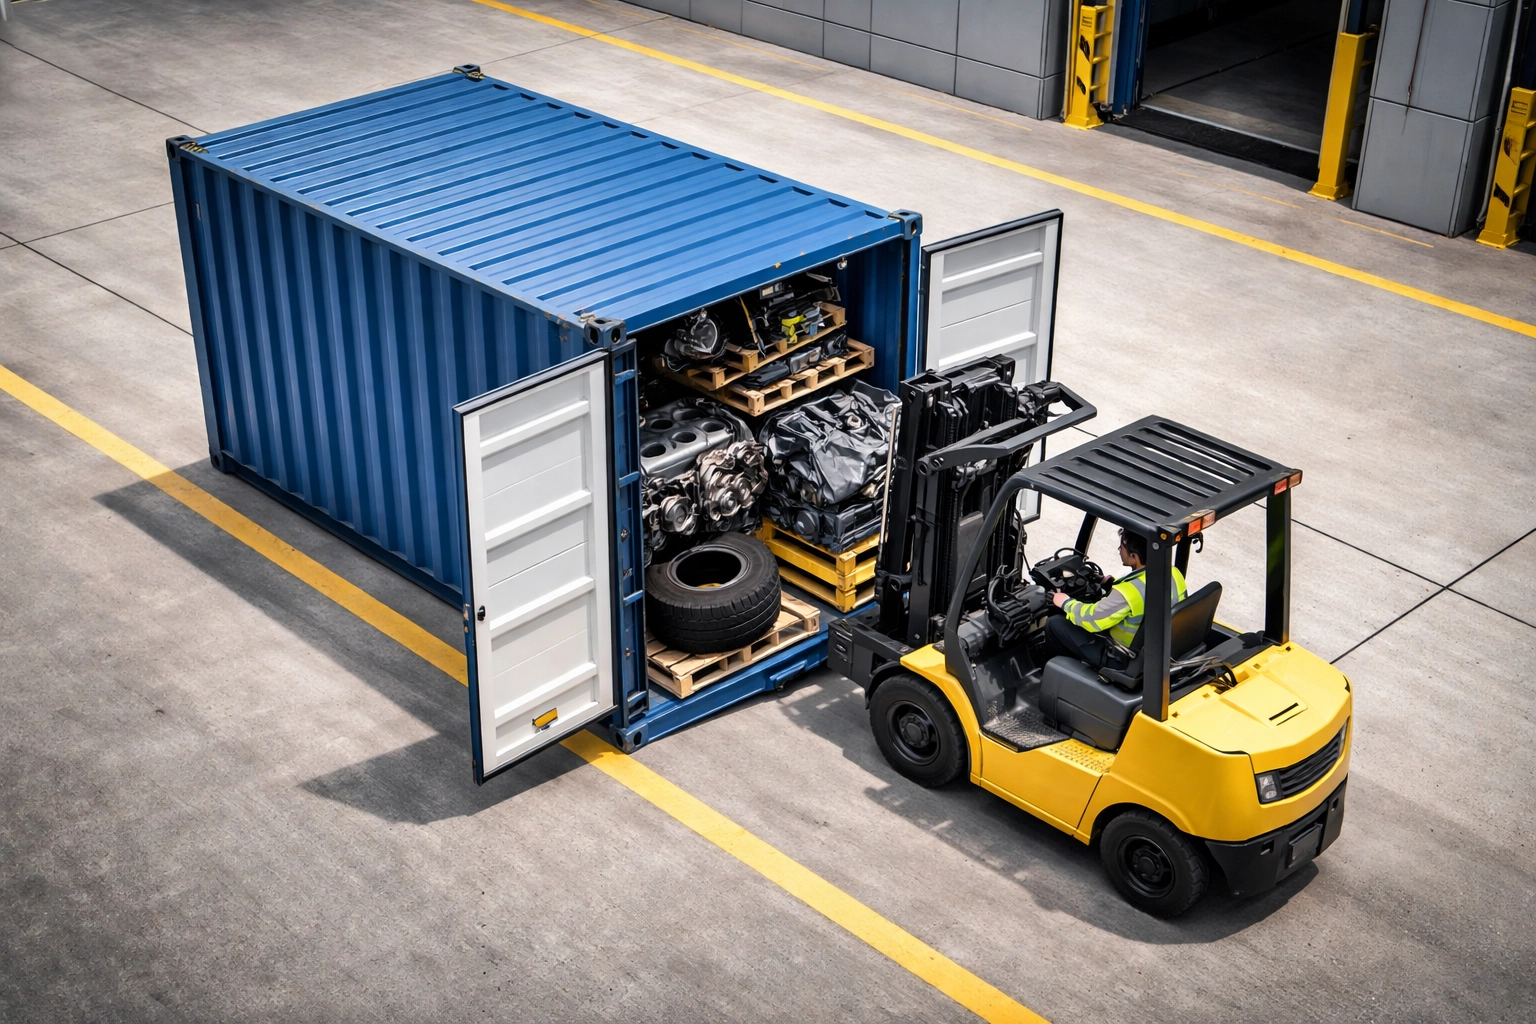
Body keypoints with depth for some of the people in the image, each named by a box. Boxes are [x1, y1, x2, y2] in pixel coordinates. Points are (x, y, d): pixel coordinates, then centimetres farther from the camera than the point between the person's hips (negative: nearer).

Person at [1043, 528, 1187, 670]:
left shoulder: (1127, 593, -34)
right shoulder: (1174, 574, -11)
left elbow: (1091, 619, -18)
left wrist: (1066, 603, 1)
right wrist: (1114, 582, 22)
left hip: (1125, 660, -8)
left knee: (1055, 624, 6)